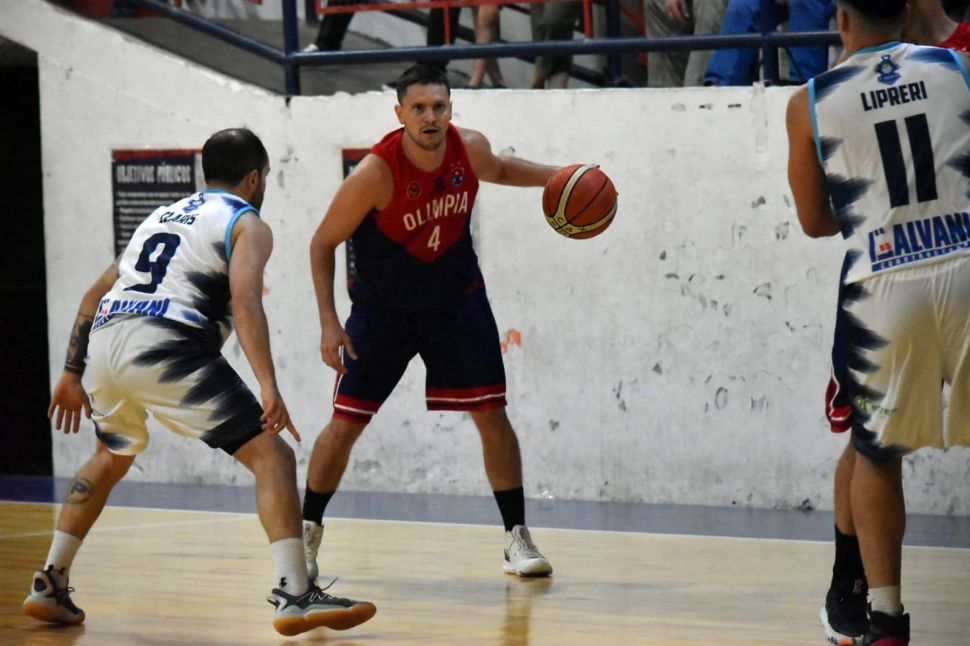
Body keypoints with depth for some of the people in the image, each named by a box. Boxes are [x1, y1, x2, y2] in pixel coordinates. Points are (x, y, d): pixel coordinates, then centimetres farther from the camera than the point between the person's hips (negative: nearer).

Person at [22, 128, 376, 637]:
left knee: (112, 457, 34)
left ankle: (49, 585, 32)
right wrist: (269, 387, -18)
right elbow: (245, 302, -9)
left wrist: (72, 373, 36)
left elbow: (96, 293, 31)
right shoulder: (247, 224, 10)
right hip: (166, 347, -7)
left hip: (103, 343, 7)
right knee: (272, 457, -4)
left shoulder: (163, 216, 32)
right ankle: (295, 597, -19)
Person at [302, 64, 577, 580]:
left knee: (491, 413, -4)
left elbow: (498, 170, 14)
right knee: (345, 423, -2)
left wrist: (556, 178, -3)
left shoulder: (470, 149, -14)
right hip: (384, 306, -3)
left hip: (456, 299, 3)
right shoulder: (375, 173, -27)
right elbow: (323, 243, -15)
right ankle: (307, 533, 17)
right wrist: (329, 322, -20)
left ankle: (517, 538, 4)